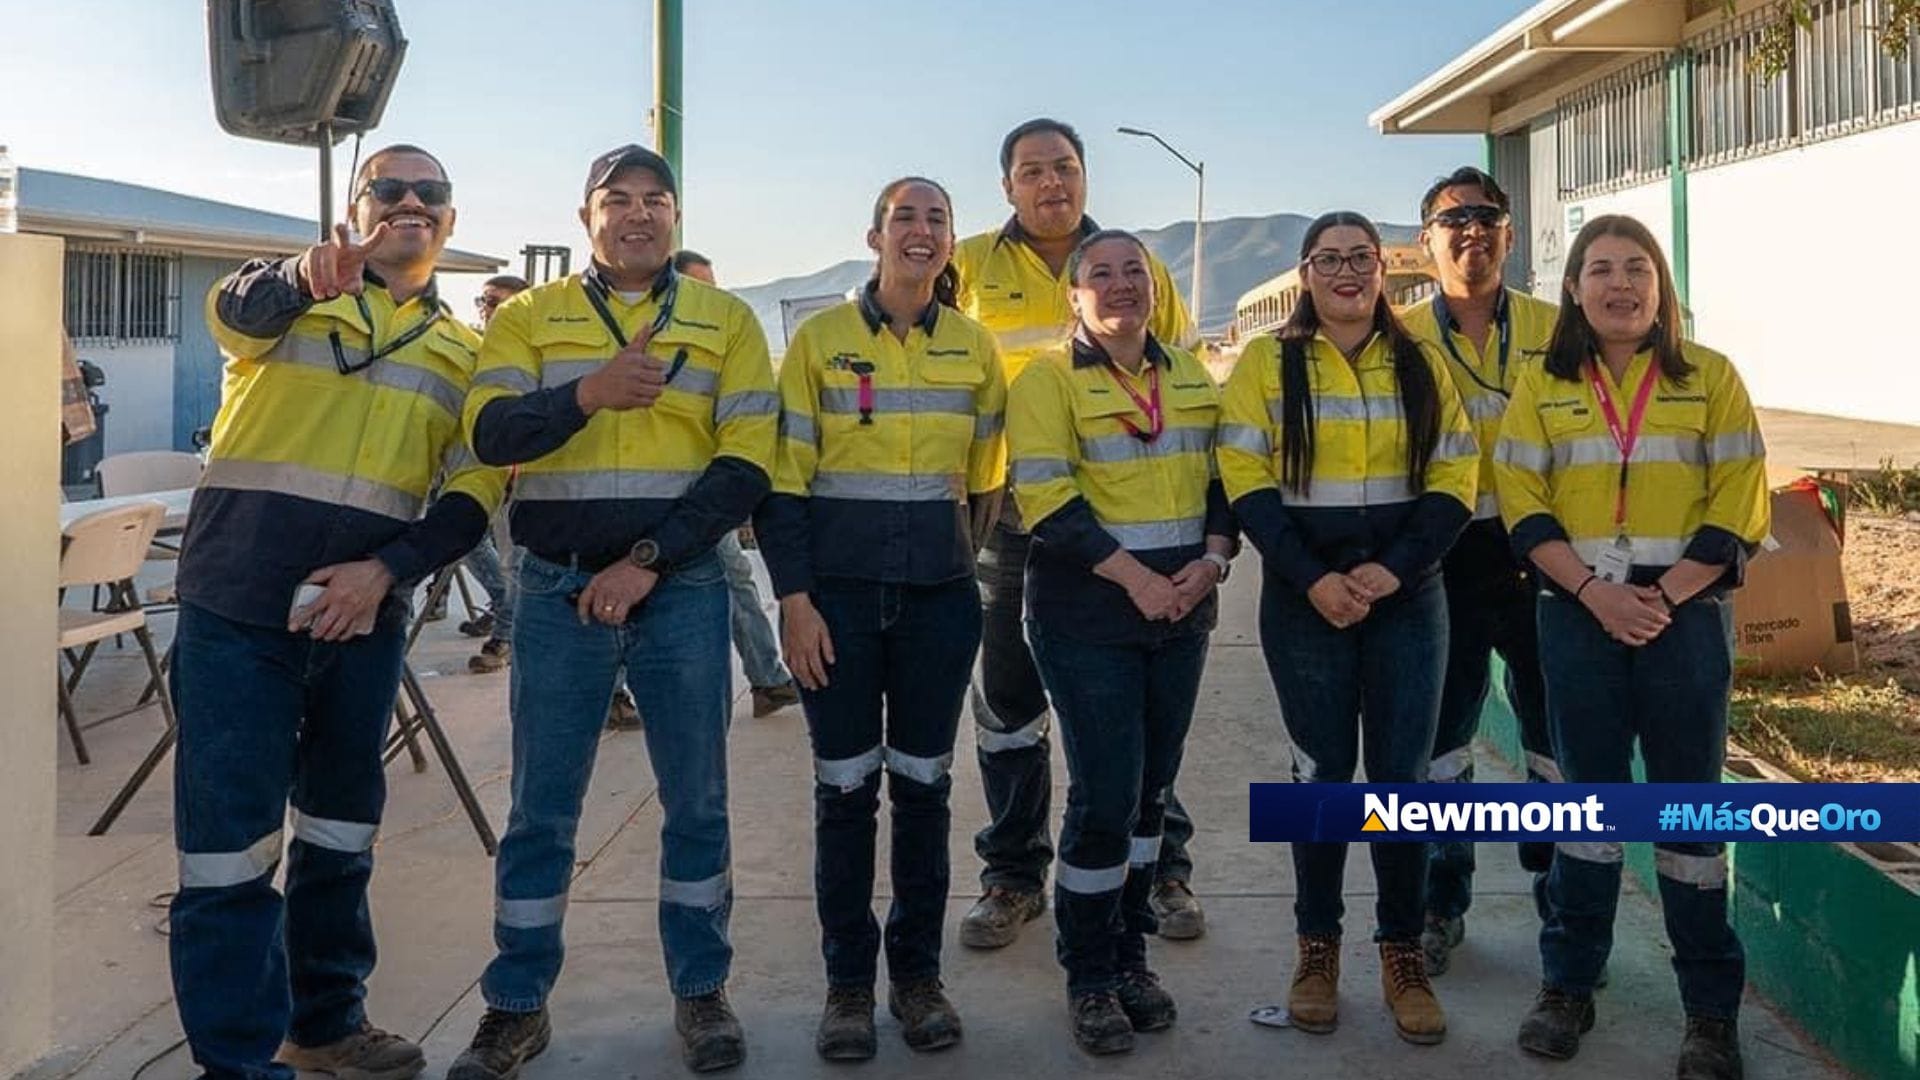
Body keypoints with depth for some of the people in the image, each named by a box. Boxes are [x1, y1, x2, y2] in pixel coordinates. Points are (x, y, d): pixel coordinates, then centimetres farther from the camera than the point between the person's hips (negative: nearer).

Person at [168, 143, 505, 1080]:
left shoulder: (463, 354, 13)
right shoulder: (293, 299, 5)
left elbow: (474, 493, 3)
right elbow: (235, 309, -20)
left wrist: (387, 570, -13)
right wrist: (305, 277, -43)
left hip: (364, 612, 4)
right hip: (239, 605, -3)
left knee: (341, 822, 15)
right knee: (232, 832, -4)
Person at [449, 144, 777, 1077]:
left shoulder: (726, 321, 5)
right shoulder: (529, 317, 7)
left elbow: (746, 466, -4)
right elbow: (491, 433, -7)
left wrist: (650, 560, -12)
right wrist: (585, 396, -25)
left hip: (682, 588, 0)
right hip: (557, 589, 1)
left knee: (696, 800, 7)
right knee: (541, 807, 6)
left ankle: (701, 992, 23)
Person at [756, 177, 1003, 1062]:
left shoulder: (976, 347, 6)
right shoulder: (820, 338, 0)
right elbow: (783, 479, -3)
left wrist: (954, 556, 9)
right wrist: (794, 598, -9)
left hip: (940, 591, 2)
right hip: (839, 588, -2)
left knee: (923, 782, 8)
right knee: (844, 786, 4)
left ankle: (918, 973, 21)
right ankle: (847, 983, 17)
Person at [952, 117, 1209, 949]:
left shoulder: (1139, 266, 8)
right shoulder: (969, 269, 3)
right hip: (1013, 515, 0)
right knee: (1008, 705, 8)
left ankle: (1163, 867, 22)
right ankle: (1013, 875, 22)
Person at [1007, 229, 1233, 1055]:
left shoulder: (1191, 377, 14)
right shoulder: (1047, 379, -4)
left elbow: (1224, 476, 14)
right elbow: (1044, 496, -14)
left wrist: (1213, 559, -5)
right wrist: (1134, 577, -19)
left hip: (1181, 608, 5)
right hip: (1088, 611, -5)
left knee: (1151, 787, 11)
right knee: (1106, 793, -6)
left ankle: (1130, 953, 26)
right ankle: (1088, 975, 11)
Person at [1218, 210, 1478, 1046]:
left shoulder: (1421, 365, 8)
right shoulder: (1266, 362, 1)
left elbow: (1454, 478, 3)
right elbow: (1246, 479, -6)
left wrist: (1394, 569, -12)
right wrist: (1311, 578, -16)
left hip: (1408, 596, 2)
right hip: (1304, 596, -1)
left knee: (1402, 774, 3)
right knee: (1322, 771, 6)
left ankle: (1403, 950, 17)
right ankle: (1318, 945, 19)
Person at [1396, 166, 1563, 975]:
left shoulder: (1554, 330, 4)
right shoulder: (1400, 339, 2)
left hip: (1542, 557, 1)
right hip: (1443, 563, -1)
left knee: (1558, 736, 8)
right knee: (1439, 738, 8)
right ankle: (1441, 904, 23)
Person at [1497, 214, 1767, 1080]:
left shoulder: (1710, 378, 3)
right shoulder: (1543, 387, 6)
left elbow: (1740, 508, -3)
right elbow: (1522, 504, -1)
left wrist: (1665, 596, -14)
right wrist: (1593, 591, -13)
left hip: (1687, 616, -1)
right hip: (1578, 617, 1)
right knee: (1587, 799, 9)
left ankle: (1711, 1008, 14)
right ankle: (1567, 985, 19)